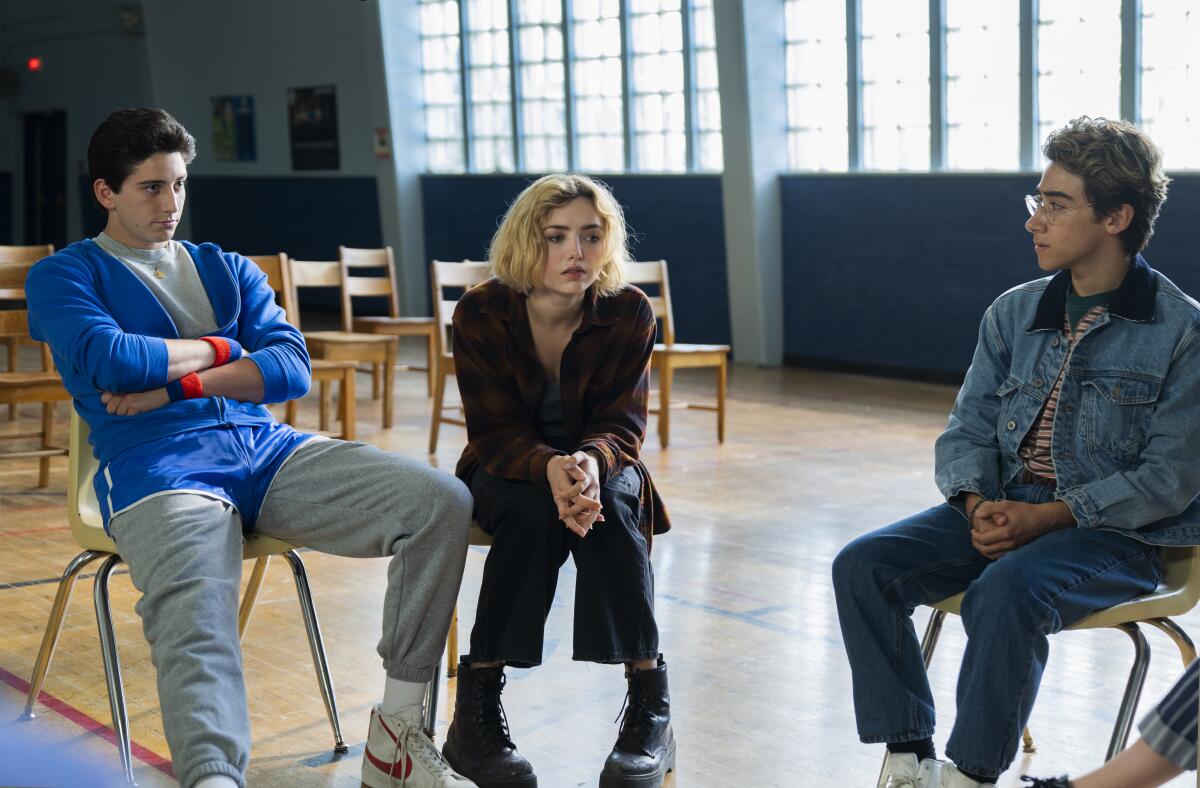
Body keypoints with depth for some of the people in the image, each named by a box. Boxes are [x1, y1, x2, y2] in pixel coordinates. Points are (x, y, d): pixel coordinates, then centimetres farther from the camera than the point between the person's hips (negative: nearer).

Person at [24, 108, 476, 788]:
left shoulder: (228, 269, 27)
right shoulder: (63, 276, 16)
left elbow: (292, 368, 10)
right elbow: (107, 358, -7)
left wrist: (173, 385, -3)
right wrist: (218, 350, 7)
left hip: (267, 449, 5)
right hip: (156, 468, -5)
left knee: (443, 501, -17)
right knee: (195, 618, -37)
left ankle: (398, 732, -14)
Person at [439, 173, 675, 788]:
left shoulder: (629, 313, -14)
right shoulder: (481, 314, -17)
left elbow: (622, 426, -15)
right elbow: (497, 433, -19)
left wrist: (590, 462, -41)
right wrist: (550, 468, -43)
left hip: (601, 464, 1)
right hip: (506, 470, -1)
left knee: (607, 502, -34)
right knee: (534, 507, -36)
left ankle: (650, 708, -30)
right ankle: (476, 712, -31)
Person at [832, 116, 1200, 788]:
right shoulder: (1013, 314, 10)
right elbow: (968, 430, 10)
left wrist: (1046, 517, -20)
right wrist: (977, 505, -12)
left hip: (1114, 532, -5)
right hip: (1002, 509, 6)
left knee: (1003, 593, -36)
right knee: (864, 565, -17)